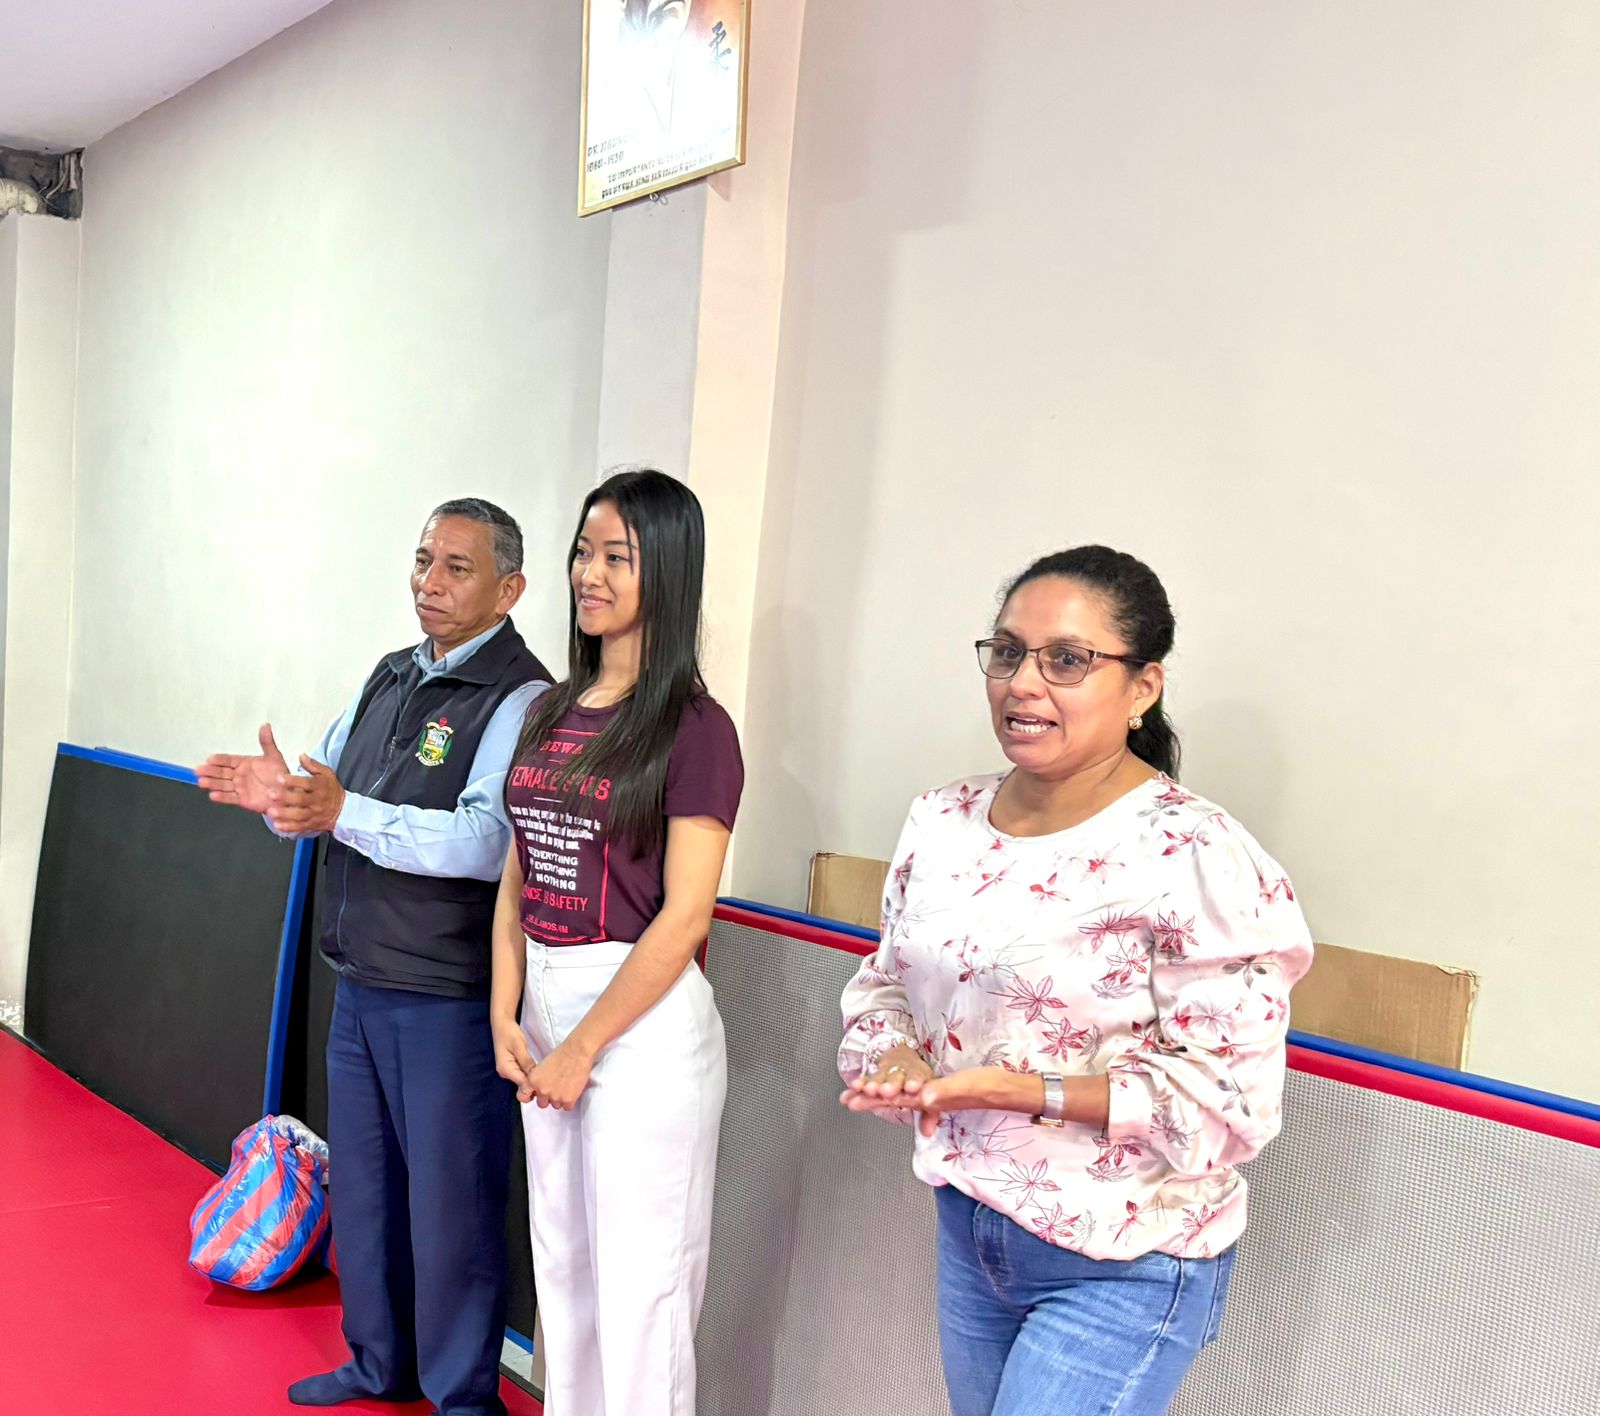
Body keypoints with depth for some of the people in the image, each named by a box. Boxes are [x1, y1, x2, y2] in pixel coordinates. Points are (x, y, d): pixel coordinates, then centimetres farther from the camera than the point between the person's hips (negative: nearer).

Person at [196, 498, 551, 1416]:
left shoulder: (521, 700, -17)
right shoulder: (390, 678, 10)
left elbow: (490, 841, -30)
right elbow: (326, 793, 14)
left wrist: (343, 812, -38)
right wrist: (277, 793, -10)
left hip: (449, 1002, -8)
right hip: (362, 986, 8)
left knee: (450, 1201, 4)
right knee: (362, 1184, 20)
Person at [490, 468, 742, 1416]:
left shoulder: (693, 727, -11)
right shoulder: (553, 713, 9)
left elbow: (685, 916, -15)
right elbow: (517, 877, 11)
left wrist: (583, 1046, -13)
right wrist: (507, 1013, 1)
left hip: (645, 1017, -7)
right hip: (547, 1008, 7)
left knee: (637, 1279, 4)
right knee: (562, 1261, 18)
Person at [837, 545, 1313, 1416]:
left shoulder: (1194, 859, -21)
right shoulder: (943, 822, 0)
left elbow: (1226, 1097, -21)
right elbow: (885, 983, 11)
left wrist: (1008, 1087, -24)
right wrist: (895, 1059, -12)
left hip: (1123, 1270, -6)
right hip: (965, 1231, 6)